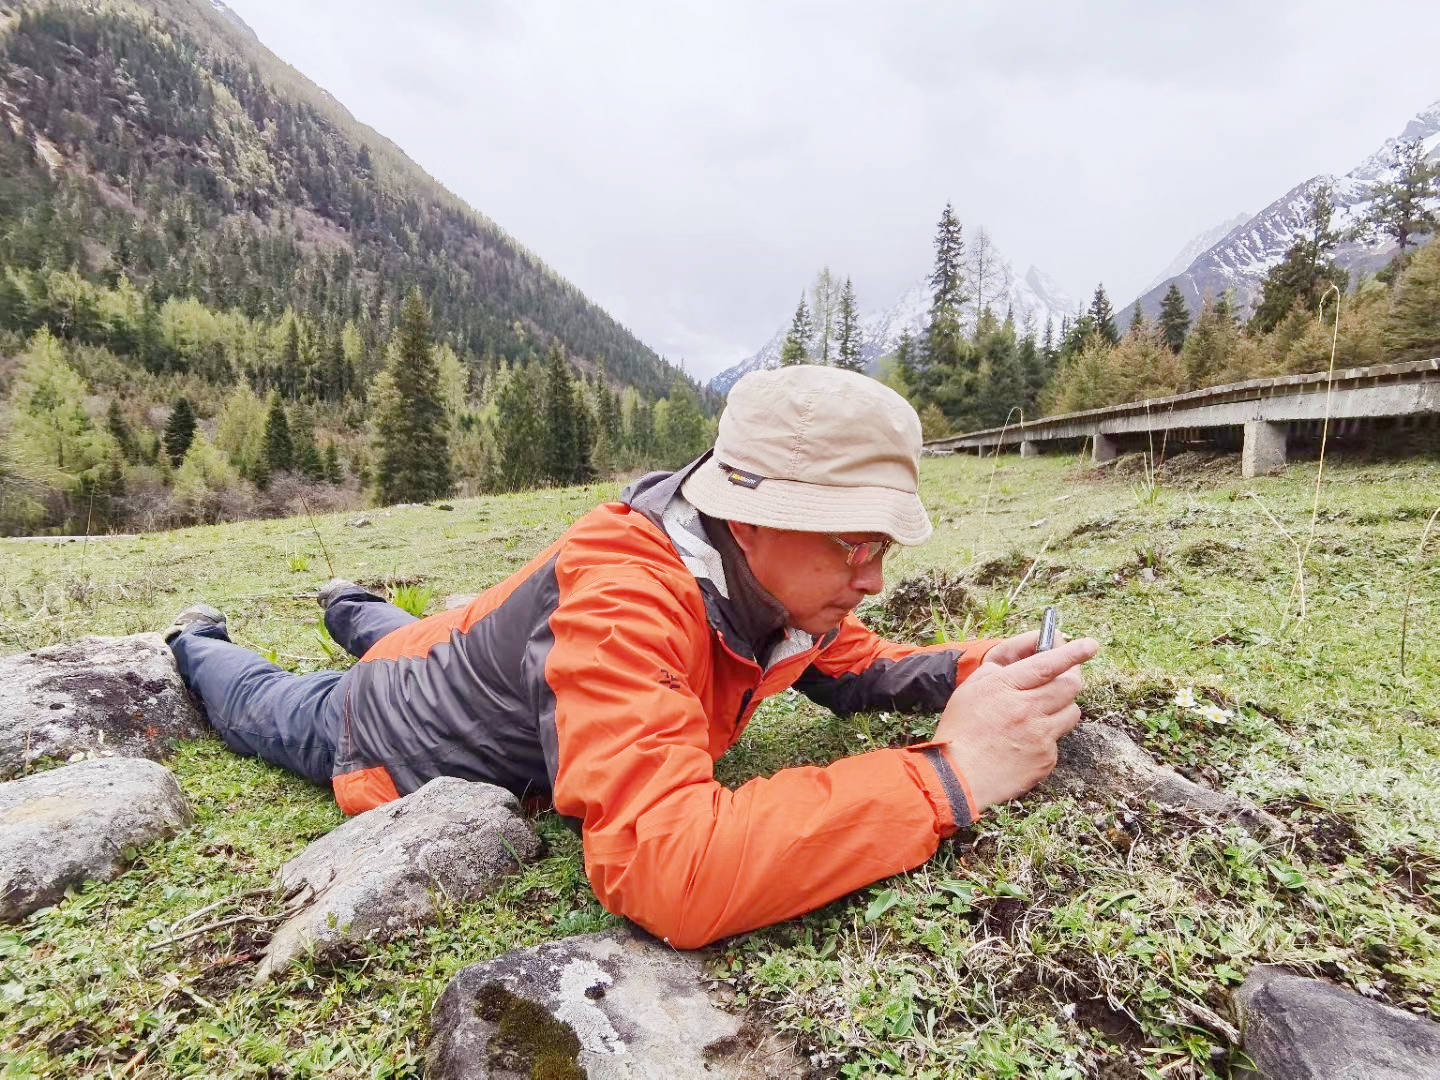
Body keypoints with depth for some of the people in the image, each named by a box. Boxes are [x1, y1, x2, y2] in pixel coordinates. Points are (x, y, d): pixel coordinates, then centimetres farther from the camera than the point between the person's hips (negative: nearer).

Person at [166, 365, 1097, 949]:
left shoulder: (780, 578, -23)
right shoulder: (620, 593, -48)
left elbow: (849, 666, -6)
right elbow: (660, 870, -57)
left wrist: (972, 671, -25)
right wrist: (947, 774, -53)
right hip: (386, 738, -5)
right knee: (264, 709, 30)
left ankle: (353, 609, 68)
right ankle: (197, 643, 57)